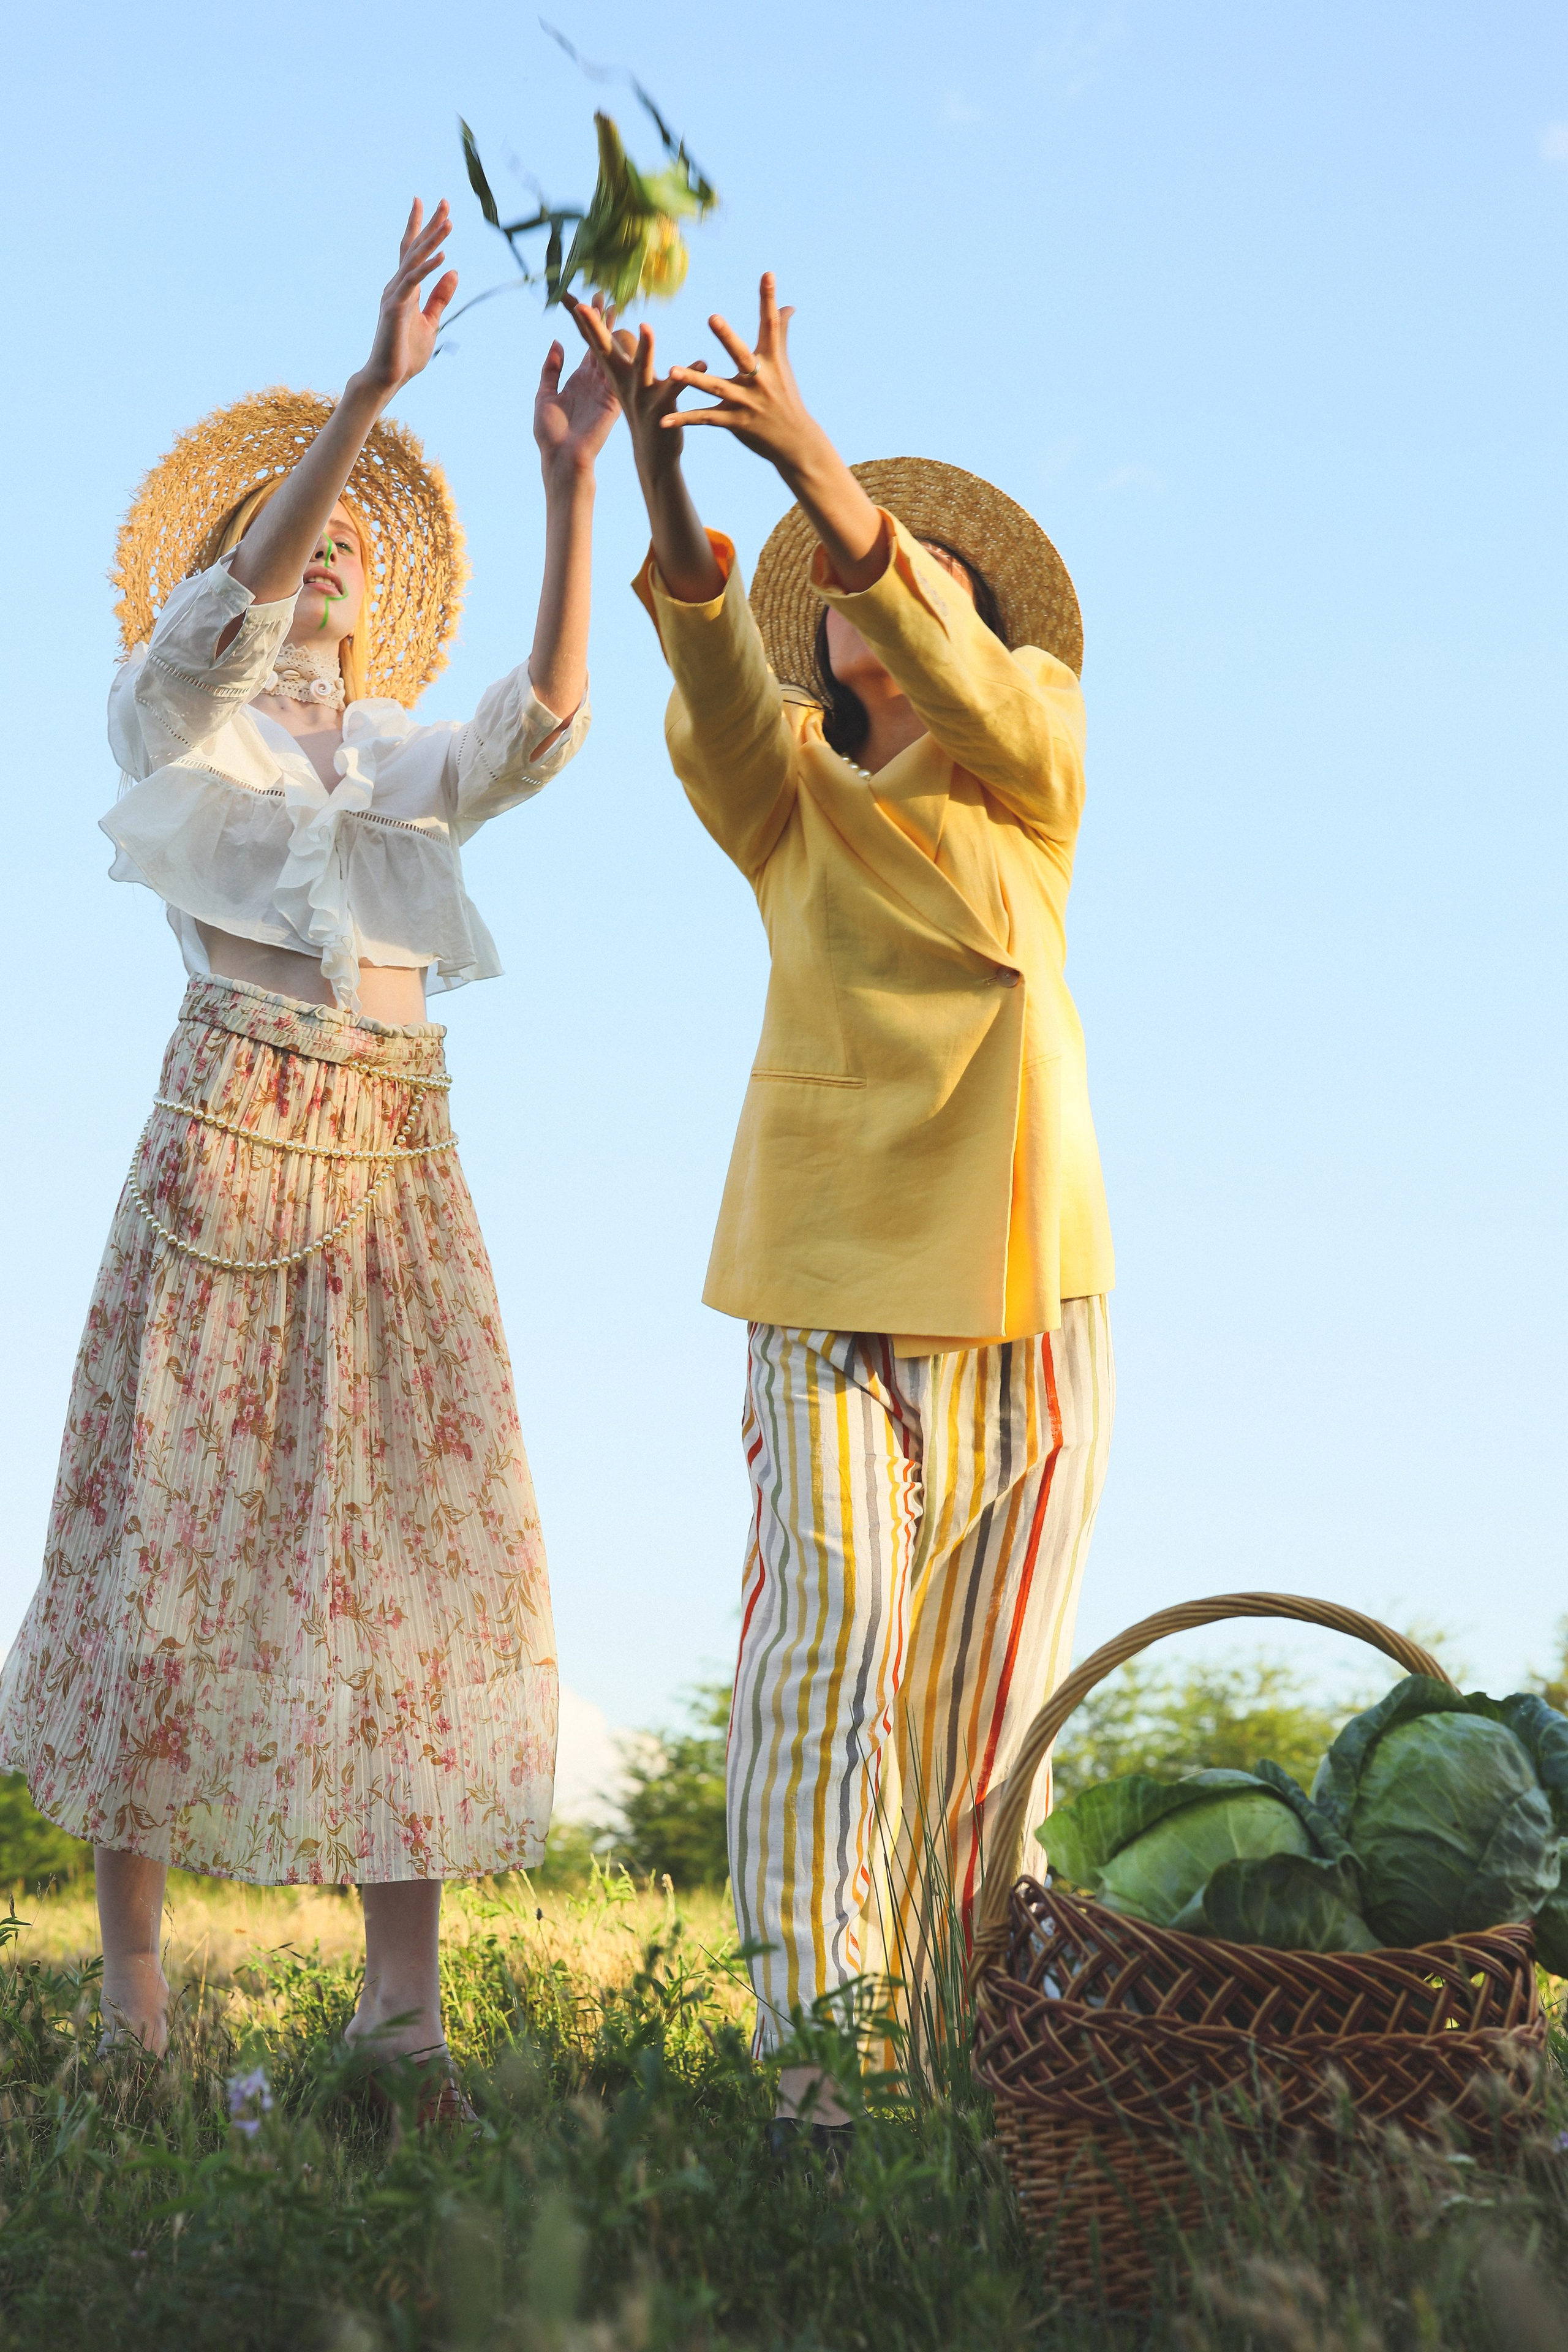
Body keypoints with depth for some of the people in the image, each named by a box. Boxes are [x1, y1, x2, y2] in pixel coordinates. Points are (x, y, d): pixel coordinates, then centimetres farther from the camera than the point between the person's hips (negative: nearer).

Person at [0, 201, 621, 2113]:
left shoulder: (410, 766, 21)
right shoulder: (185, 721, 11)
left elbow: (546, 721, 1)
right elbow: (229, 613, -11)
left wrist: (569, 485, -10)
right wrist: (366, 397, -20)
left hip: (398, 1164, 4)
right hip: (232, 1142, -4)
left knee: (420, 1549, -4)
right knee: (178, 1528, -7)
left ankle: (401, 1999, -4)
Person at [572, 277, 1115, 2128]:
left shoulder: (1033, 752, 9)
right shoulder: (785, 784, 11)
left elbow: (976, 686, -15)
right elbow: (717, 680, -11)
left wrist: (834, 482, -31)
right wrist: (669, 507, -32)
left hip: (1026, 1268, 1)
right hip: (831, 1261, -1)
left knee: (994, 1662, 2)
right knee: (830, 1631, -14)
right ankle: (815, 2042, -15)